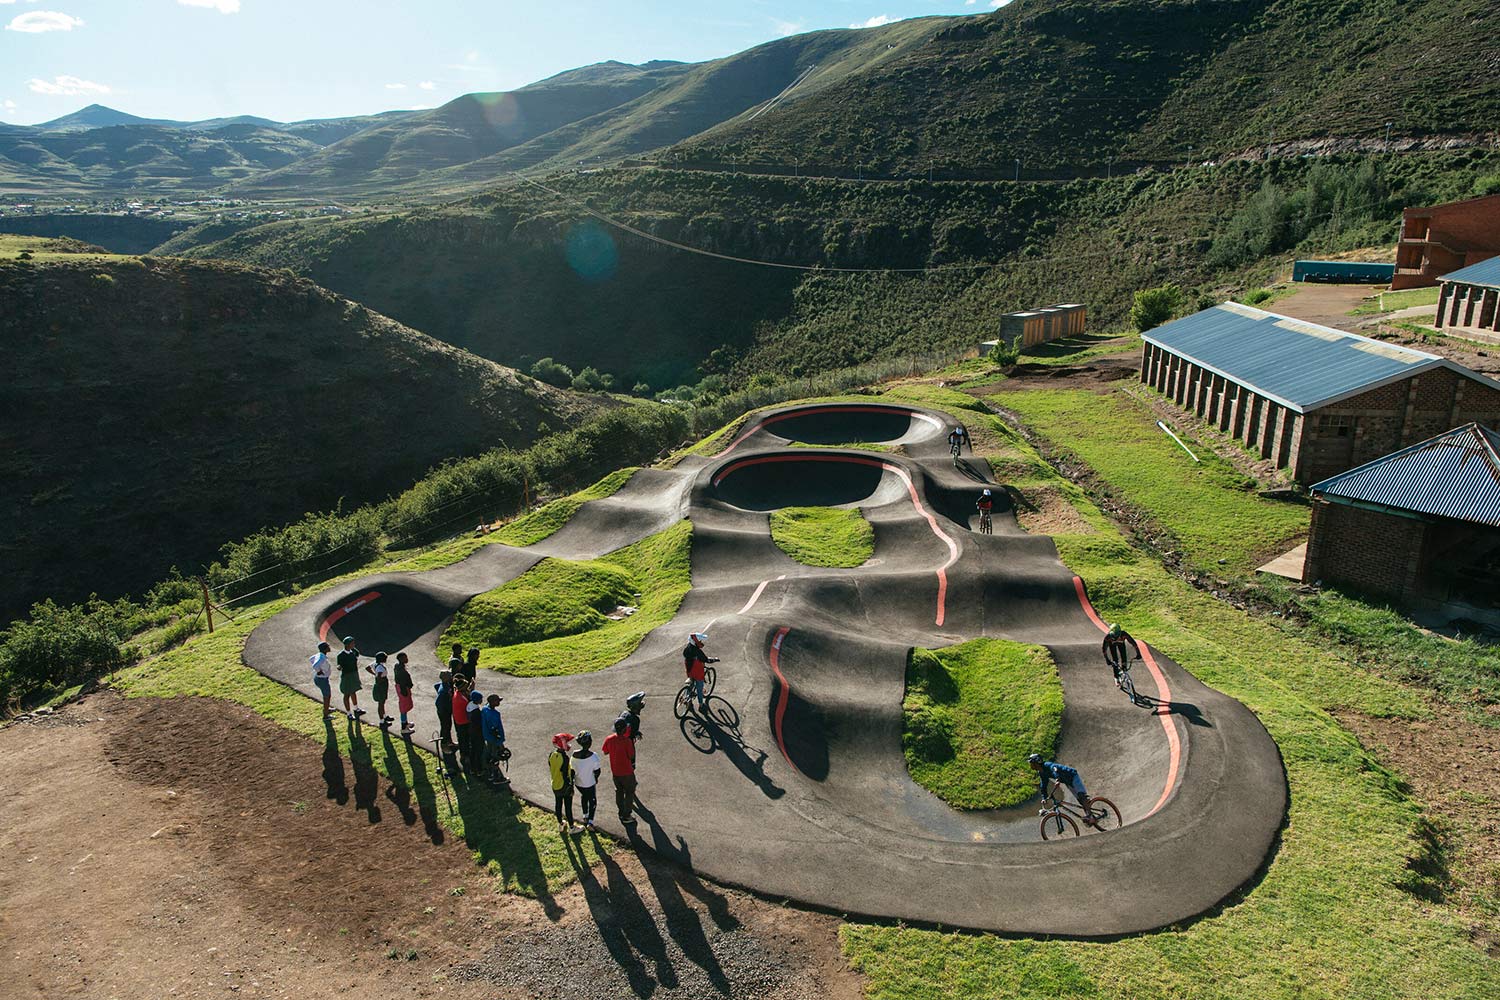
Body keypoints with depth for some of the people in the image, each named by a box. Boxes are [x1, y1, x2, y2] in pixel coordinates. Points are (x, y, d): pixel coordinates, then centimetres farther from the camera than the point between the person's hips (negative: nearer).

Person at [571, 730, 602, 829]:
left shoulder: (574, 754, -15)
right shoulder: (593, 756, -26)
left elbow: (572, 769, -4)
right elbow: (597, 771, -16)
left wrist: (572, 781, 11)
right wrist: (596, 778, 5)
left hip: (578, 783, 4)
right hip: (590, 783, -4)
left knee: (583, 797, 30)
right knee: (592, 800, 17)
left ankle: (585, 816, 44)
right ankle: (590, 822, 9)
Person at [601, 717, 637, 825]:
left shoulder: (609, 739, -11)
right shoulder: (627, 741, -26)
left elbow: (605, 752, 4)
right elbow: (631, 757, -17)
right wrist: (633, 743, -8)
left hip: (615, 772, 5)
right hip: (627, 773, -5)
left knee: (619, 792, 23)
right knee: (629, 793, 13)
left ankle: (621, 813, 35)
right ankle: (626, 816, 19)